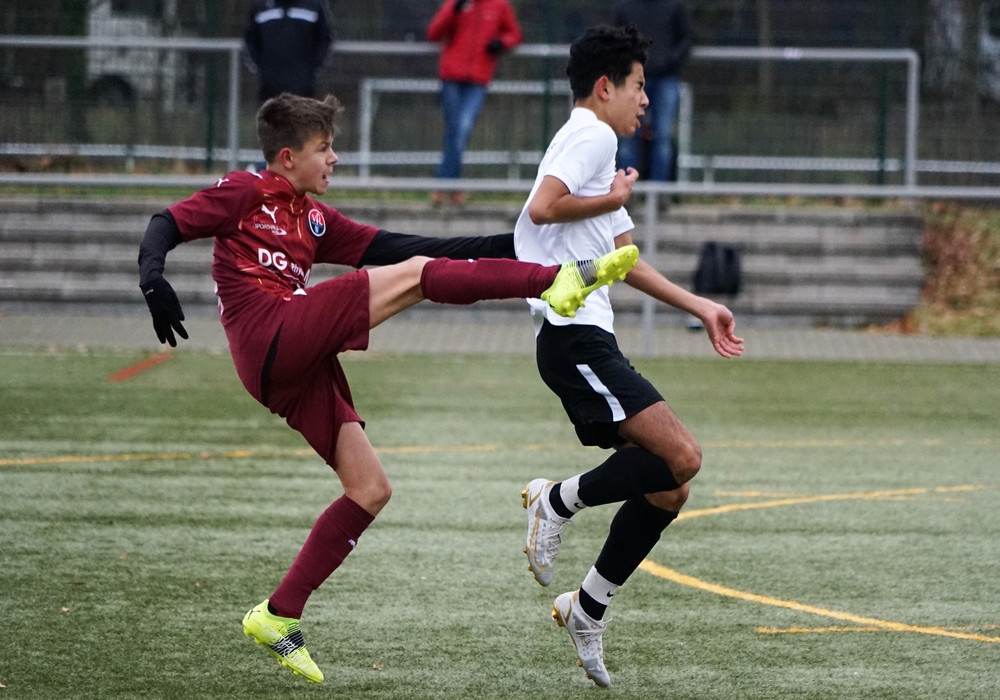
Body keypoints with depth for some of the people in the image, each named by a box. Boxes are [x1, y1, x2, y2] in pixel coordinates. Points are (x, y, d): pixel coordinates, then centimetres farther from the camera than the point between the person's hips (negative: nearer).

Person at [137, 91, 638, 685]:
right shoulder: (245, 193, 5)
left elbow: (388, 247, 23)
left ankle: (279, 616, 7)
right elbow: (168, 225, -3)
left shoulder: (313, 218, 25)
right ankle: (558, 281, -23)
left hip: (300, 370, 9)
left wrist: (495, 249, 17)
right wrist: (153, 280, -26)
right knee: (414, 278, -14)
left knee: (370, 490, 6)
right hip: (272, 340, -9)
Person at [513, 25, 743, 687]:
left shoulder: (598, 145, 26)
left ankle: (588, 608, 11)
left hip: (588, 340, 10)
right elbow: (543, 207, -24)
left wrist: (700, 307, 33)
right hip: (575, 337, -10)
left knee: (668, 489, 6)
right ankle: (559, 500, -7)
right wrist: (613, 199, -9)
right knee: (680, 456, -21)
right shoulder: (592, 135, -6)